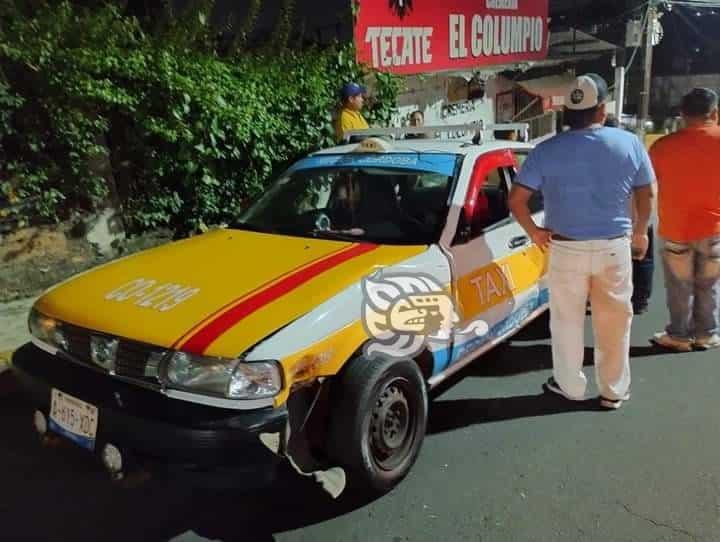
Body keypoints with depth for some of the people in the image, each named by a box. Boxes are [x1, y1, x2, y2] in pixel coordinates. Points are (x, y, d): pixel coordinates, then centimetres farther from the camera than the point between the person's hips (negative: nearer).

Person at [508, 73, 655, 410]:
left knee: (567, 320, 14)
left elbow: (516, 199, -11)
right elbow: (646, 196, 5)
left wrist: (533, 231, 5)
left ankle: (570, 386, 26)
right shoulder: (630, 144, -4)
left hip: (566, 248, -1)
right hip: (614, 247, 1)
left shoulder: (547, 150, -9)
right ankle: (614, 391, 26)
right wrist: (639, 233, 21)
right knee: (615, 321, 14)